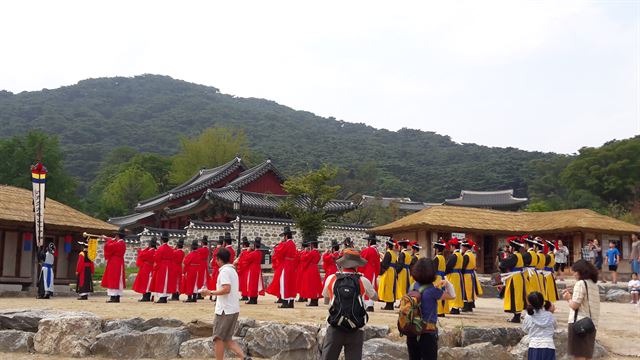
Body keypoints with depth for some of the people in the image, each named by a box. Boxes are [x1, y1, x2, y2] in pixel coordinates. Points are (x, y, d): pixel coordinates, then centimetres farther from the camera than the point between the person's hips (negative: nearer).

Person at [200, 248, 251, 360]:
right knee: (227, 339, 13)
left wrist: (210, 292, -15)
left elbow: (226, 289, -24)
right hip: (234, 309, 9)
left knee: (219, 338, 2)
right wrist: (213, 293, 24)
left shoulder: (224, 271, -13)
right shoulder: (233, 270, 16)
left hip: (225, 310, -9)